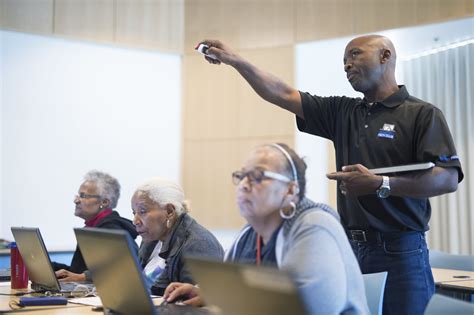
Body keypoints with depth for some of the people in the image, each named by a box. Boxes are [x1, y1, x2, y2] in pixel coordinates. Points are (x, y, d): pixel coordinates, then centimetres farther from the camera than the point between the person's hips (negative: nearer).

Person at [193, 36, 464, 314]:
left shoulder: (422, 114, -3)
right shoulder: (342, 111, 13)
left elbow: (449, 179, -14)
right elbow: (283, 95, 11)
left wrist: (380, 184, -22)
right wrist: (235, 60, 4)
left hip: (400, 252, -5)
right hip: (351, 249, 5)